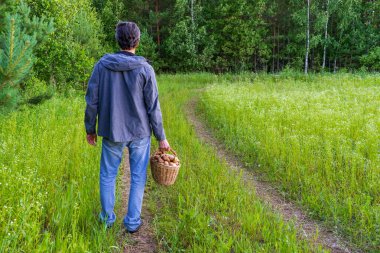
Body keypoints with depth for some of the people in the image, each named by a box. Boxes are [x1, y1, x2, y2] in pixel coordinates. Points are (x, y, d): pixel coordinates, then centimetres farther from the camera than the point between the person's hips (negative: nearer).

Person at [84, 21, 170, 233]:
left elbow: (92, 101, -2)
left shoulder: (102, 65, -6)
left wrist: (90, 129, 12)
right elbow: (153, 107, -9)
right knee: (138, 177, 12)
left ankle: (107, 218, 29)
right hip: (139, 132, -1)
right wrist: (161, 137, 1)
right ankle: (133, 221, 20)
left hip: (112, 131, 2)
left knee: (108, 175, 17)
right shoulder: (145, 69, -11)